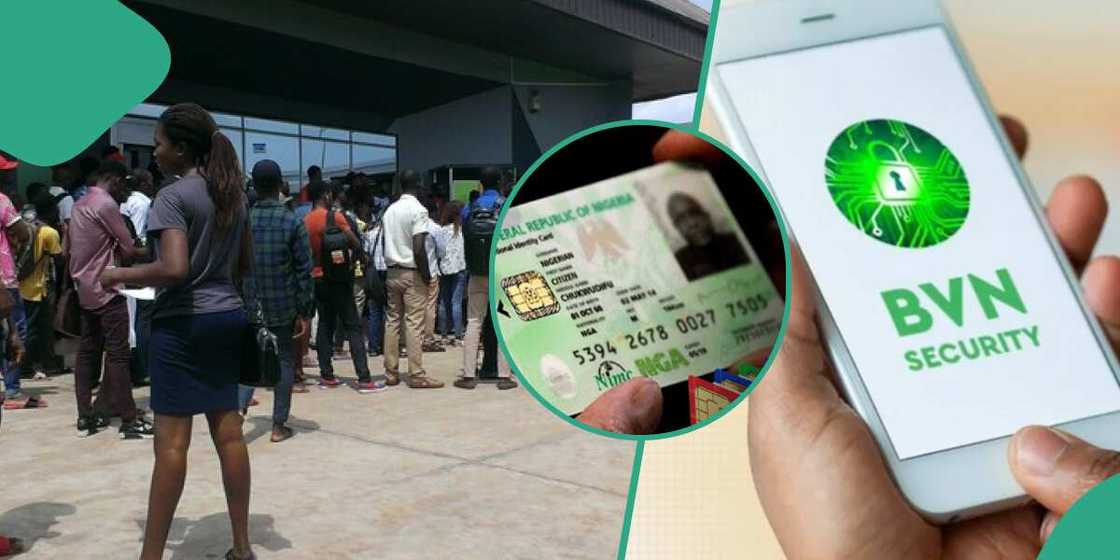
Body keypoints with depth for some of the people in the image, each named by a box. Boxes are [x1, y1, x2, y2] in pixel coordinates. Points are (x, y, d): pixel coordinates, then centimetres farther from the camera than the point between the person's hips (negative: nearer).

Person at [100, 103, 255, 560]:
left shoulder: (173, 196, -11)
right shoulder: (233, 194, 11)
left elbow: (174, 269, -22)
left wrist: (120, 274, -8)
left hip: (183, 321, -7)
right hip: (227, 317, 7)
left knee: (172, 441, -2)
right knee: (229, 432, 9)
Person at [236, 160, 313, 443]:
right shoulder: (293, 222, -8)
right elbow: (303, 270, -9)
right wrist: (304, 311, -4)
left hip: (250, 304, 2)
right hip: (285, 305, -2)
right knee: (285, 360, 9)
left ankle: (239, 408, -6)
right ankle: (279, 425, 13)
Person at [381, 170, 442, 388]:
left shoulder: (390, 210, 11)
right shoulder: (418, 210, -11)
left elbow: (385, 245, 12)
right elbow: (419, 249, -18)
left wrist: (391, 268, 17)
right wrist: (427, 276, -9)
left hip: (392, 272, 7)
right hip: (412, 273, -7)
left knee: (392, 321, 9)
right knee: (414, 323, -5)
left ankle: (391, 373, 13)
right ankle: (416, 375, -4)